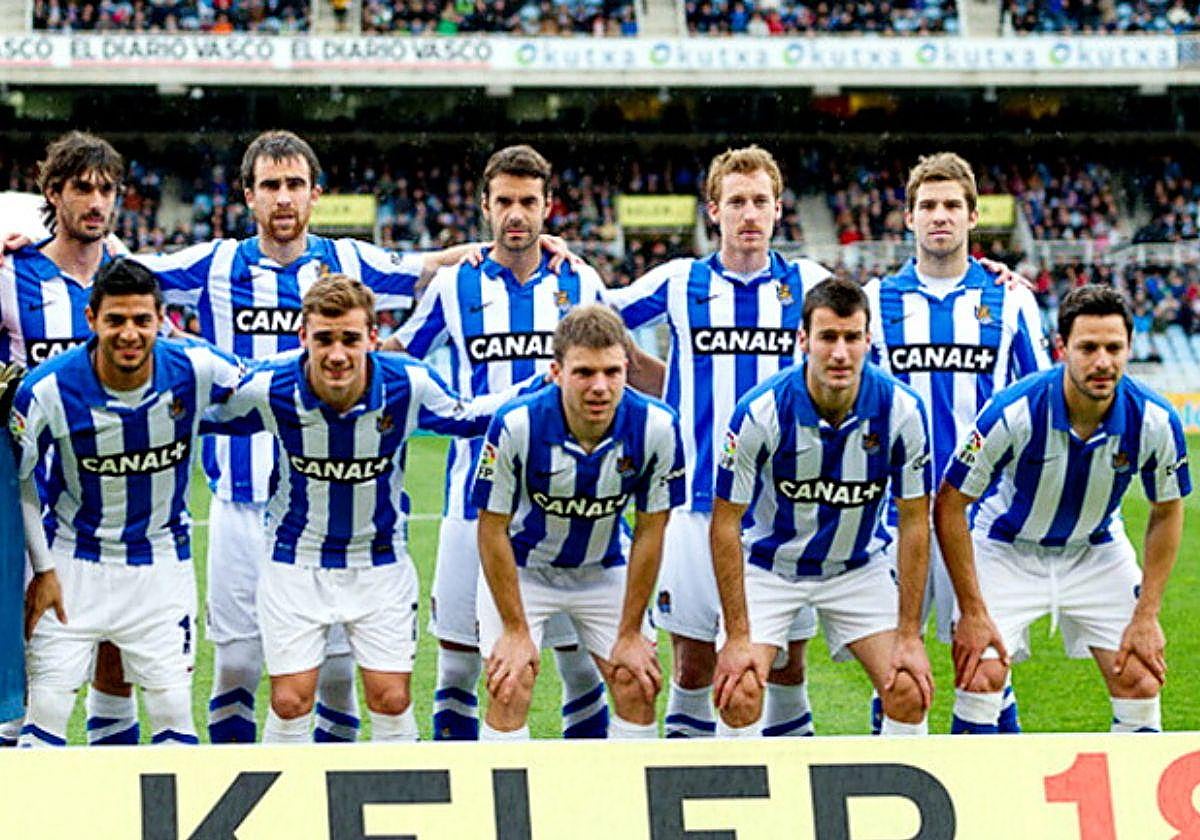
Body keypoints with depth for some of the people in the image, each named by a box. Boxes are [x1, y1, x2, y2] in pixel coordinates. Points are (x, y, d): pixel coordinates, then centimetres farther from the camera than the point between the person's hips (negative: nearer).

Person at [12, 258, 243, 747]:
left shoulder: (195, 371, -15)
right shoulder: (49, 390, -20)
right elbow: (17, 478, -6)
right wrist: (42, 569, -5)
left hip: (162, 561, 1)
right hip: (73, 561, -1)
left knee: (172, 712, 1)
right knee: (47, 709, -3)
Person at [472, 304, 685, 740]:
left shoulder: (656, 426, -24)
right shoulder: (516, 425, -30)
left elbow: (649, 532, -11)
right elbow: (494, 529, -18)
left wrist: (631, 633, -8)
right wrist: (516, 631, -16)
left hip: (604, 569, 2)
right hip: (522, 568, -2)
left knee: (637, 686, -3)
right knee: (510, 687, -13)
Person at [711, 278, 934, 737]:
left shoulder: (901, 409, -19)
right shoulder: (761, 410, -25)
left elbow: (915, 522, -9)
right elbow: (725, 523, -16)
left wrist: (909, 636, -12)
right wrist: (737, 636, -19)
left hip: (860, 567, 2)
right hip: (768, 564, -2)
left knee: (909, 691, -11)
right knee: (739, 693, -17)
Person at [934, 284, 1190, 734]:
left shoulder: (1155, 420, -22)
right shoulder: (1014, 411, -31)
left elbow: (1167, 513, -3)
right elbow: (948, 506, -20)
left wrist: (1147, 616, -7)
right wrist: (972, 612, -20)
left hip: (1097, 551, 3)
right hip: (1006, 547, -3)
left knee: (1140, 685, -5)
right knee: (980, 677, -16)